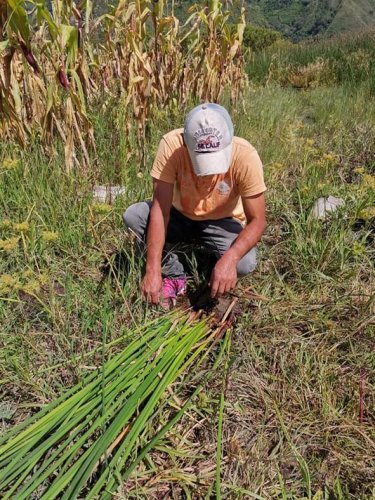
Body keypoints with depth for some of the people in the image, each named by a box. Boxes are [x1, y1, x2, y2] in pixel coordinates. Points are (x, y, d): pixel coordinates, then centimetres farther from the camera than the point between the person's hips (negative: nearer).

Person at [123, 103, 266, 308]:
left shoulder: (245, 156, -29)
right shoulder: (172, 144, -28)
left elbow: (256, 220, -25)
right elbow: (160, 209, -29)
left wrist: (229, 258, -43)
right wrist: (153, 269, -36)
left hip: (222, 223, -1)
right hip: (180, 216, 2)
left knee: (245, 263, -31)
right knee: (132, 216, -24)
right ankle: (173, 274, -3)